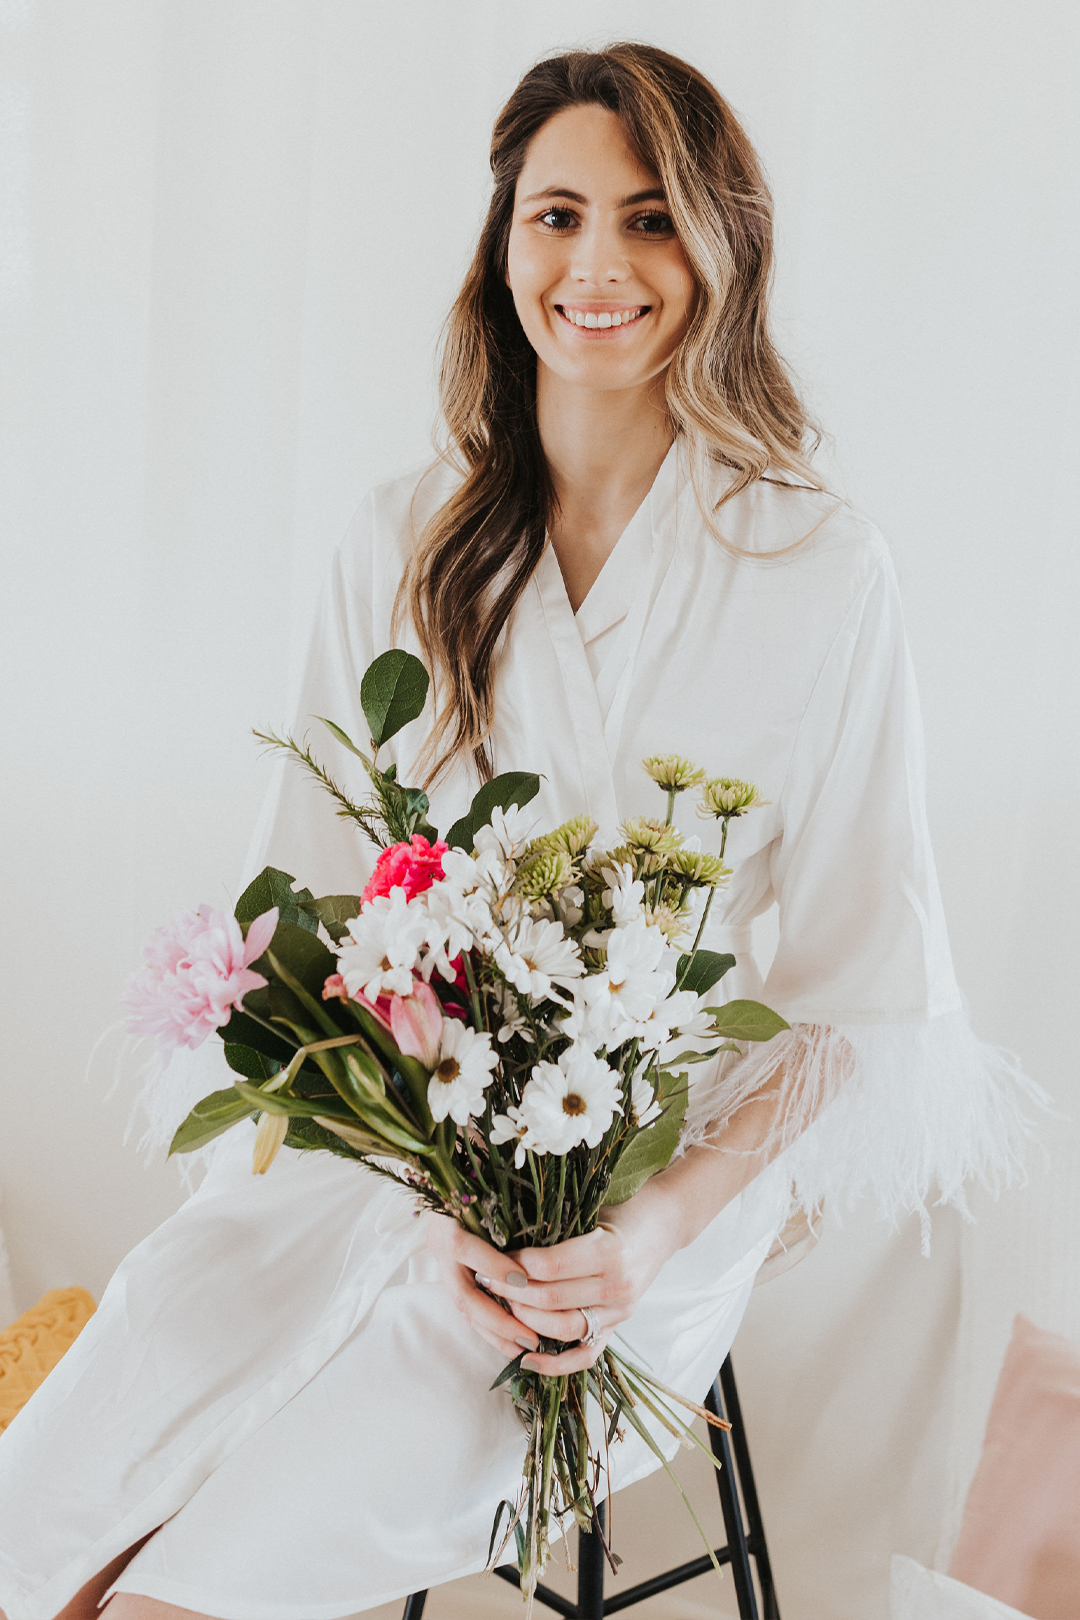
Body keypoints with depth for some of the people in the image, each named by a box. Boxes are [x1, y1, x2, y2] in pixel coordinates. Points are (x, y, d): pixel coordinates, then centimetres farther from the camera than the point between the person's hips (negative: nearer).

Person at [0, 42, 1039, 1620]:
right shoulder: (407, 542, 2)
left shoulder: (821, 570, -6)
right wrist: (432, 1195, -15)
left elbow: (867, 982, -4)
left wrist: (666, 1222, -17)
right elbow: (322, 903, 0)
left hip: (657, 1181, -2)